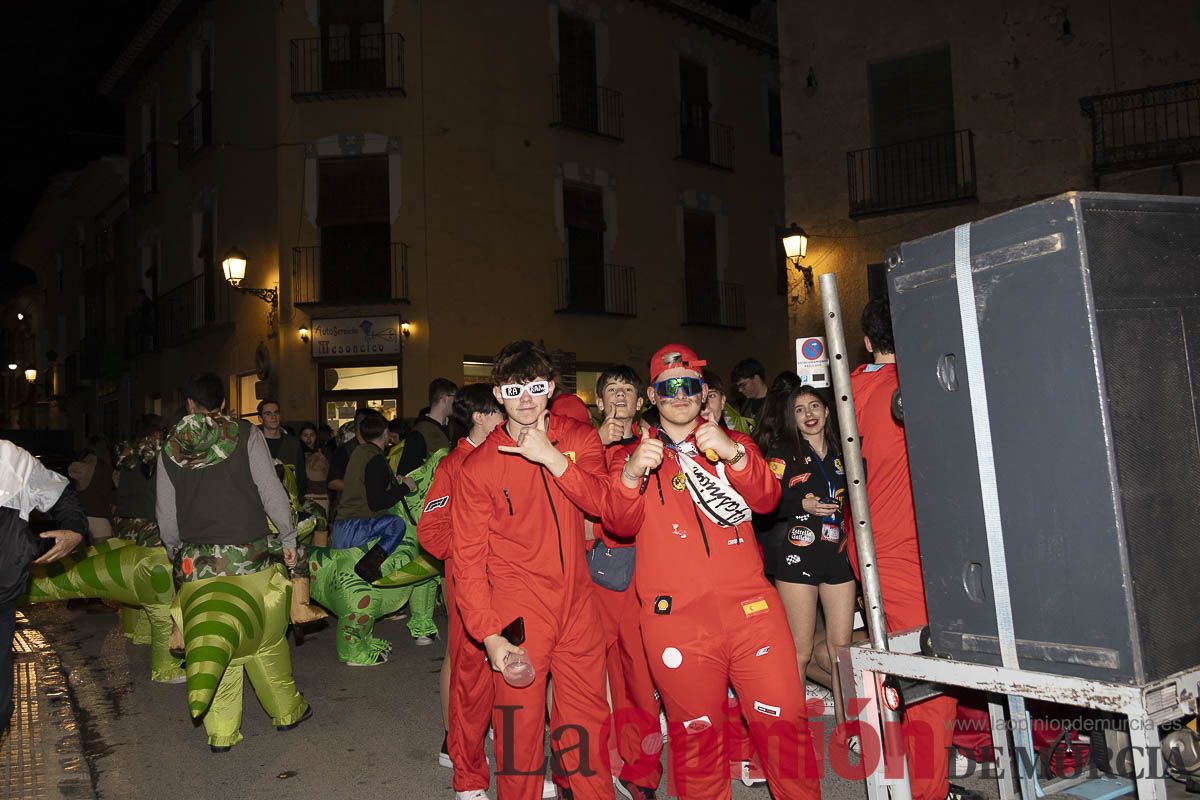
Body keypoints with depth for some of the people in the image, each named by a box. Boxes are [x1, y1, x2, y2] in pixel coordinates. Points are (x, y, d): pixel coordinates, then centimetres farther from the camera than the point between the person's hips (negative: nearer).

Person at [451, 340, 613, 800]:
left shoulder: (578, 439, 4)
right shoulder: (479, 467, -6)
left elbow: (601, 502, -9)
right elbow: (468, 558, -6)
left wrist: (552, 458, -20)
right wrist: (489, 635, -14)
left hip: (577, 605, 3)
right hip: (517, 612, -3)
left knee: (586, 719, 11)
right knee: (519, 724, 3)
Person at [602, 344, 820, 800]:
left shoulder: (733, 444, 16)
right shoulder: (635, 457, 12)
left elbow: (767, 500, 0)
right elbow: (620, 525, -4)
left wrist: (735, 455, -19)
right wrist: (630, 476, -24)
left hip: (751, 607, 1)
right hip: (676, 618, -1)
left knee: (783, 720, 1)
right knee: (696, 732, 6)